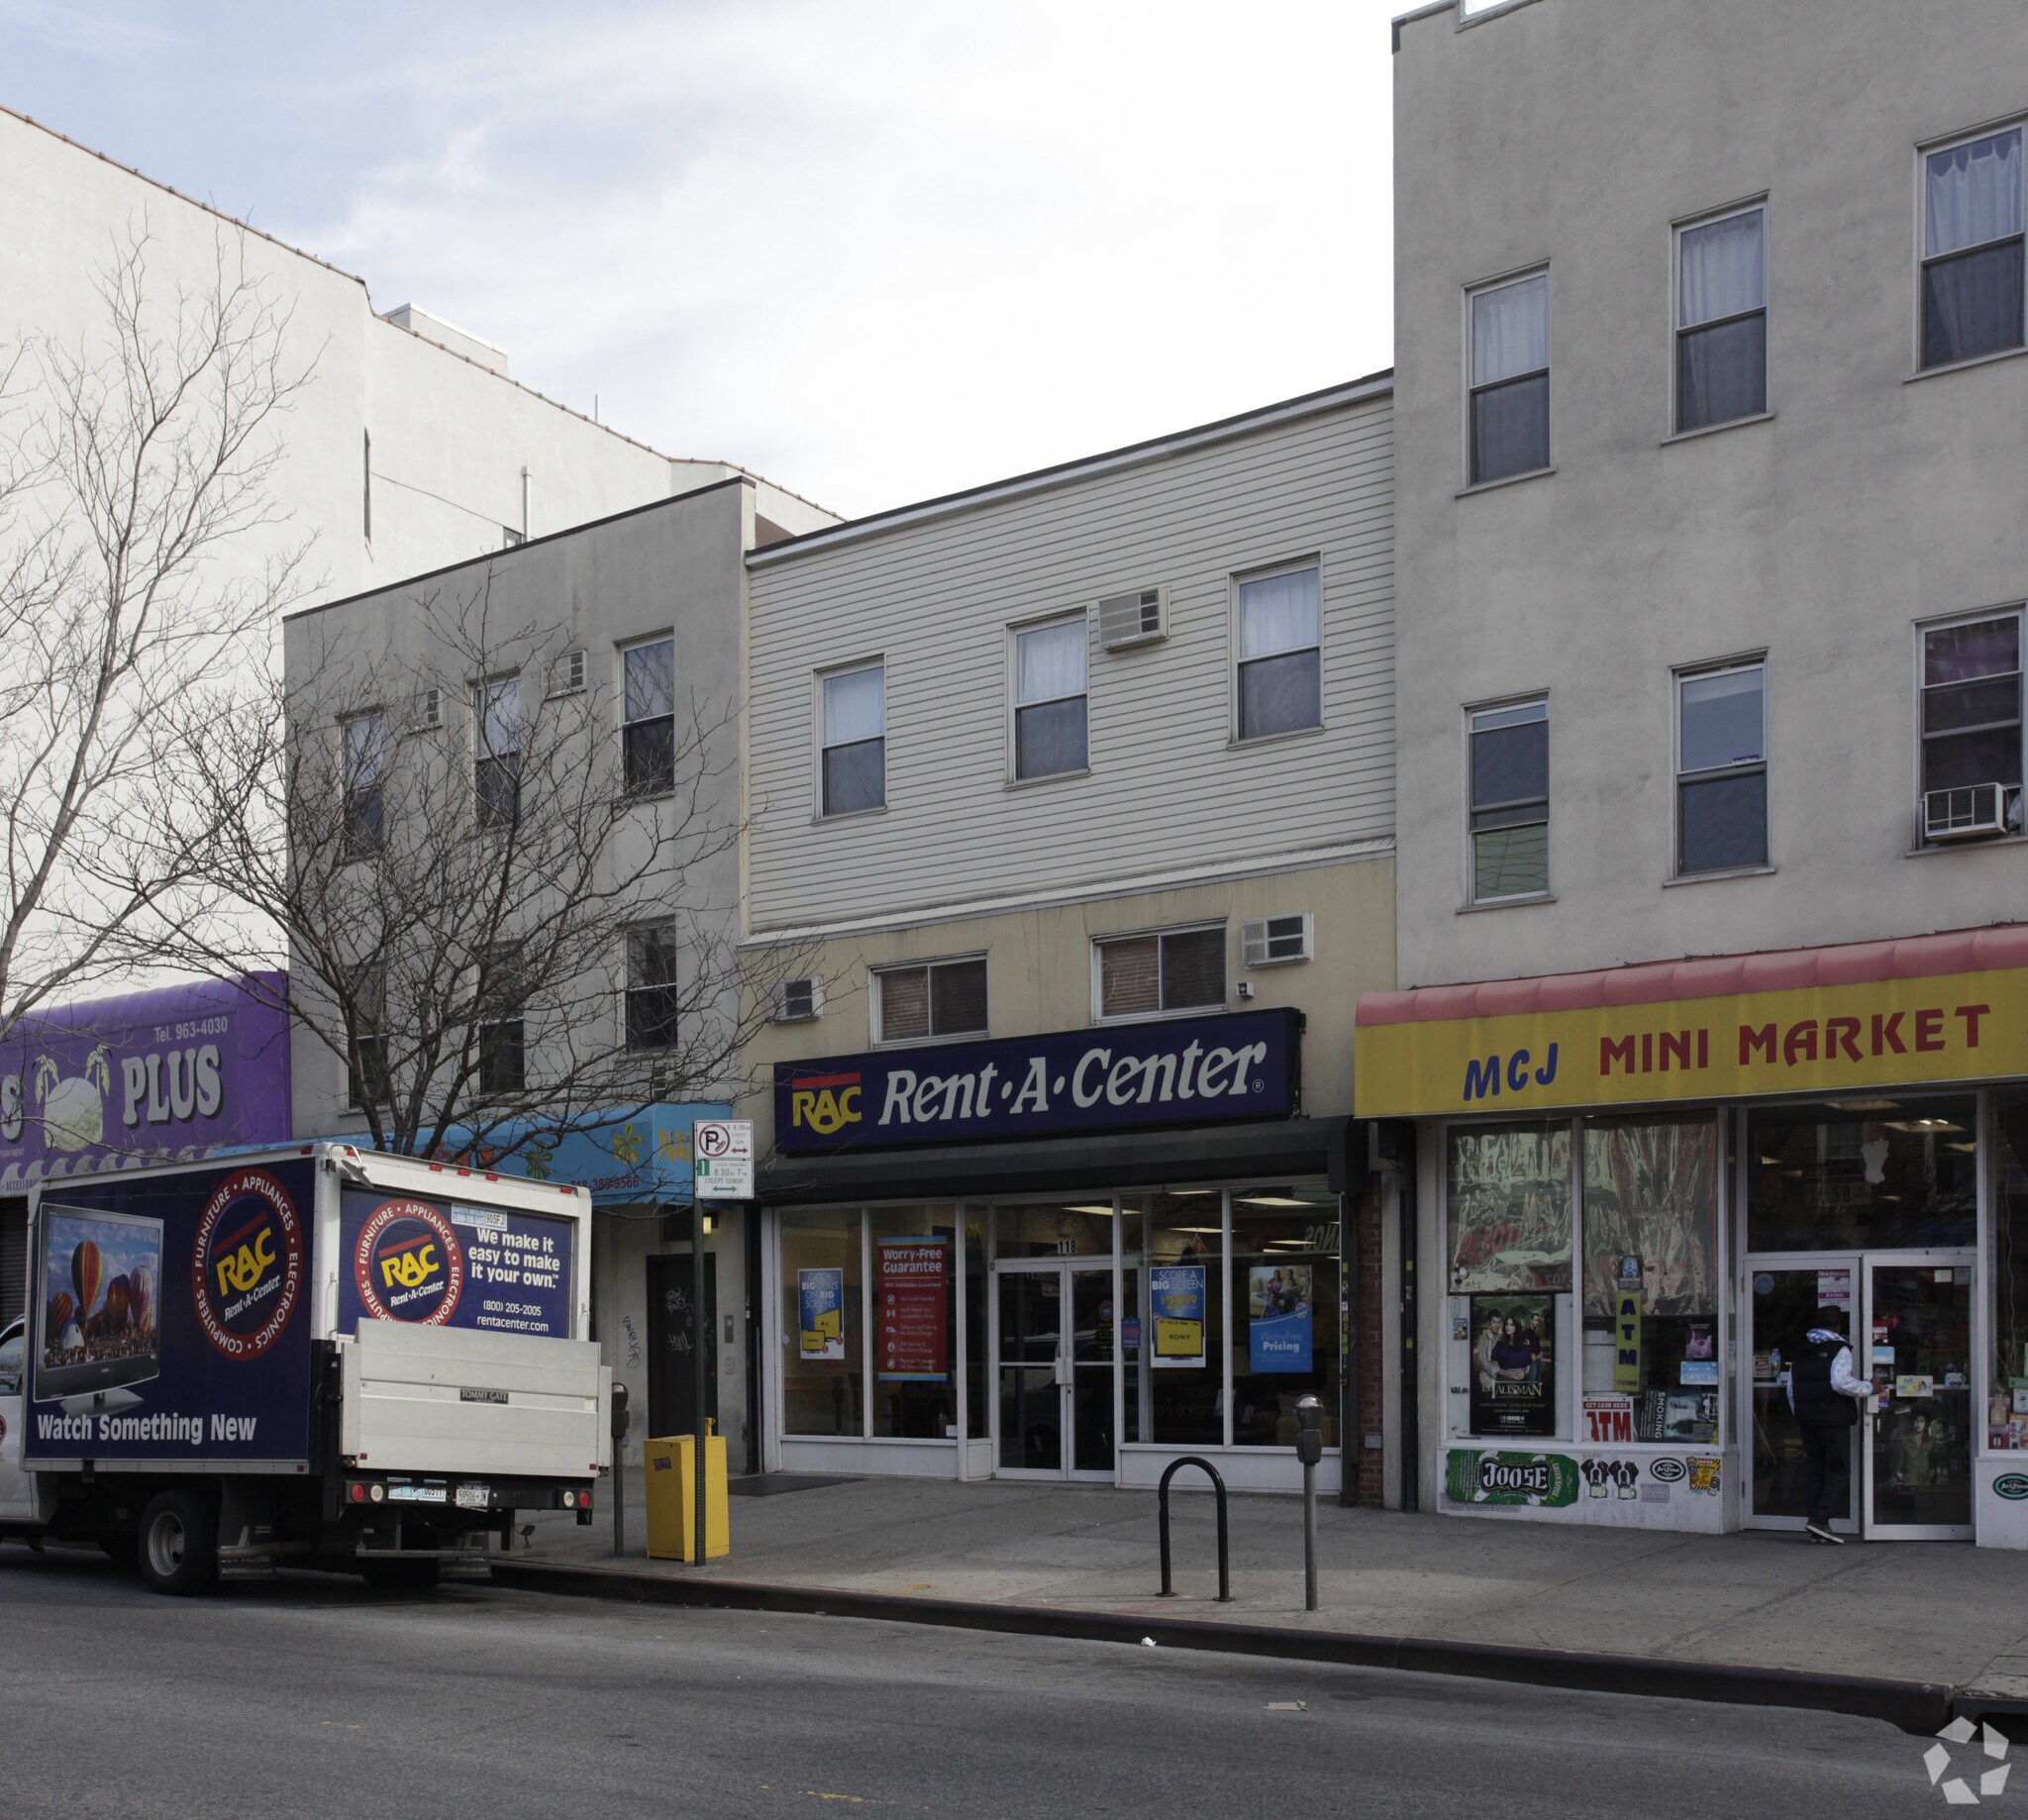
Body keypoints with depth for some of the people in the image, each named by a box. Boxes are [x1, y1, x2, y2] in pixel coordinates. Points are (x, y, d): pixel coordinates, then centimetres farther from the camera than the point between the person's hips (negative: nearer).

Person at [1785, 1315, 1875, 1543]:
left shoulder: (1801, 1352, 13)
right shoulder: (1839, 1350, -8)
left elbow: (1791, 1390, 16)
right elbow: (1841, 1383, -21)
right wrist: (1868, 1388, -7)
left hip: (1807, 1420, 6)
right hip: (1834, 1419, -6)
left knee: (1813, 1469, 10)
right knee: (1839, 1470, 0)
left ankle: (1817, 1521, 9)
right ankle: (1820, 1518, -13)